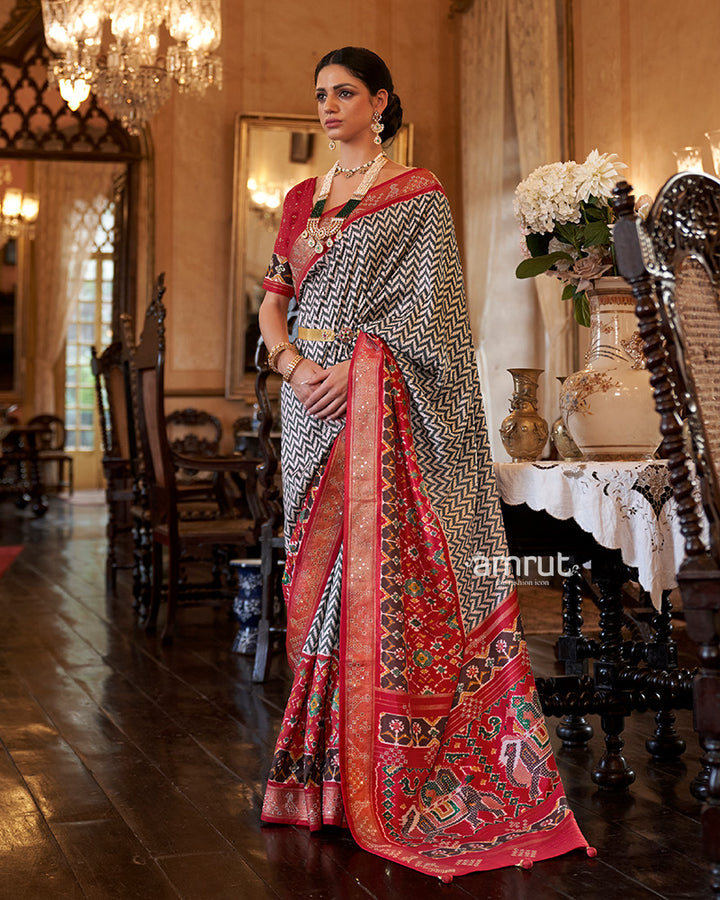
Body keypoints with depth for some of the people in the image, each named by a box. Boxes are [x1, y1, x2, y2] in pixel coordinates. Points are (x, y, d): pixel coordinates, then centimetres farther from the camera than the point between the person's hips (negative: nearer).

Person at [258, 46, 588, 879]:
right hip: (310, 400, 6)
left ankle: (383, 775, -1)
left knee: (376, 561, -9)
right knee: (315, 567, 7)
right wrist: (292, 364, -6)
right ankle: (321, 764, 16)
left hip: (377, 401, -6)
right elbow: (272, 303, 13)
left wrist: (355, 366, -18)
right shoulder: (302, 199, 17)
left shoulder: (417, 194, 0)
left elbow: (429, 303, -8)